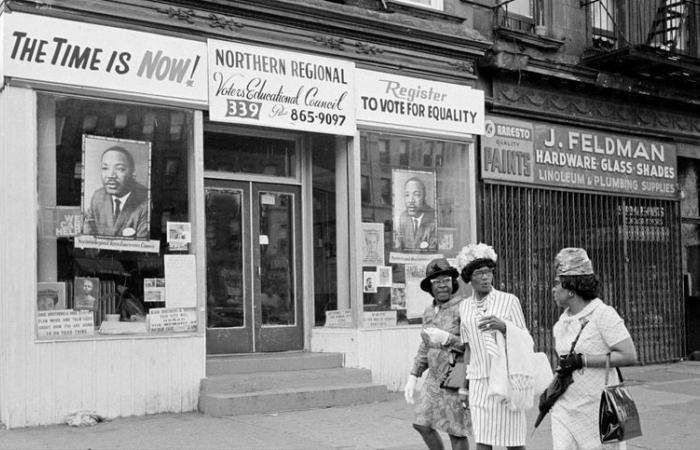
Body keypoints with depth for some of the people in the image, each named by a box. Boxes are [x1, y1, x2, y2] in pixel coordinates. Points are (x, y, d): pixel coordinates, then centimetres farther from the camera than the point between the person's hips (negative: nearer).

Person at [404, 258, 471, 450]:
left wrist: (447, 338, -26)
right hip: (436, 380, 8)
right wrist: (413, 378, 11)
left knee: (455, 431, 2)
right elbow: (426, 348, 16)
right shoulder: (430, 312, 9)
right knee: (423, 425, 12)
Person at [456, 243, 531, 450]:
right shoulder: (465, 307, 9)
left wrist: (503, 326, -23)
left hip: (507, 378, -3)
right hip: (480, 381, 3)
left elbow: (524, 340, -3)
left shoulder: (509, 301, -3)